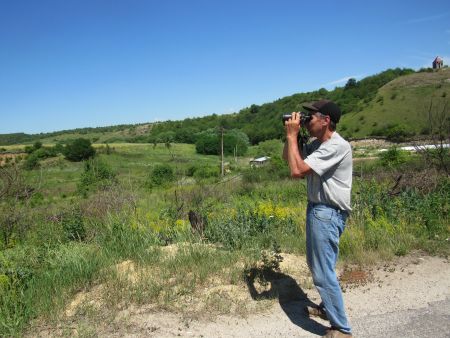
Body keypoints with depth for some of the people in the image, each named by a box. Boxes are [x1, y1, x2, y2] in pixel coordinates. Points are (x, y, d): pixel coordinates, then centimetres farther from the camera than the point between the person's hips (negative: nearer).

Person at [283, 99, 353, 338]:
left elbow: (296, 170, -28)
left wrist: (292, 135, -19)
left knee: (323, 272, -4)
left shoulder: (336, 146, -22)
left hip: (327, 214, -10)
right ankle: (327, 308, 41)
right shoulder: (317, 144, 7)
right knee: (316, 265, 22)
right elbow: (287, 157, 17)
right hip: (316, 210, 10)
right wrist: (290, 135, 1)